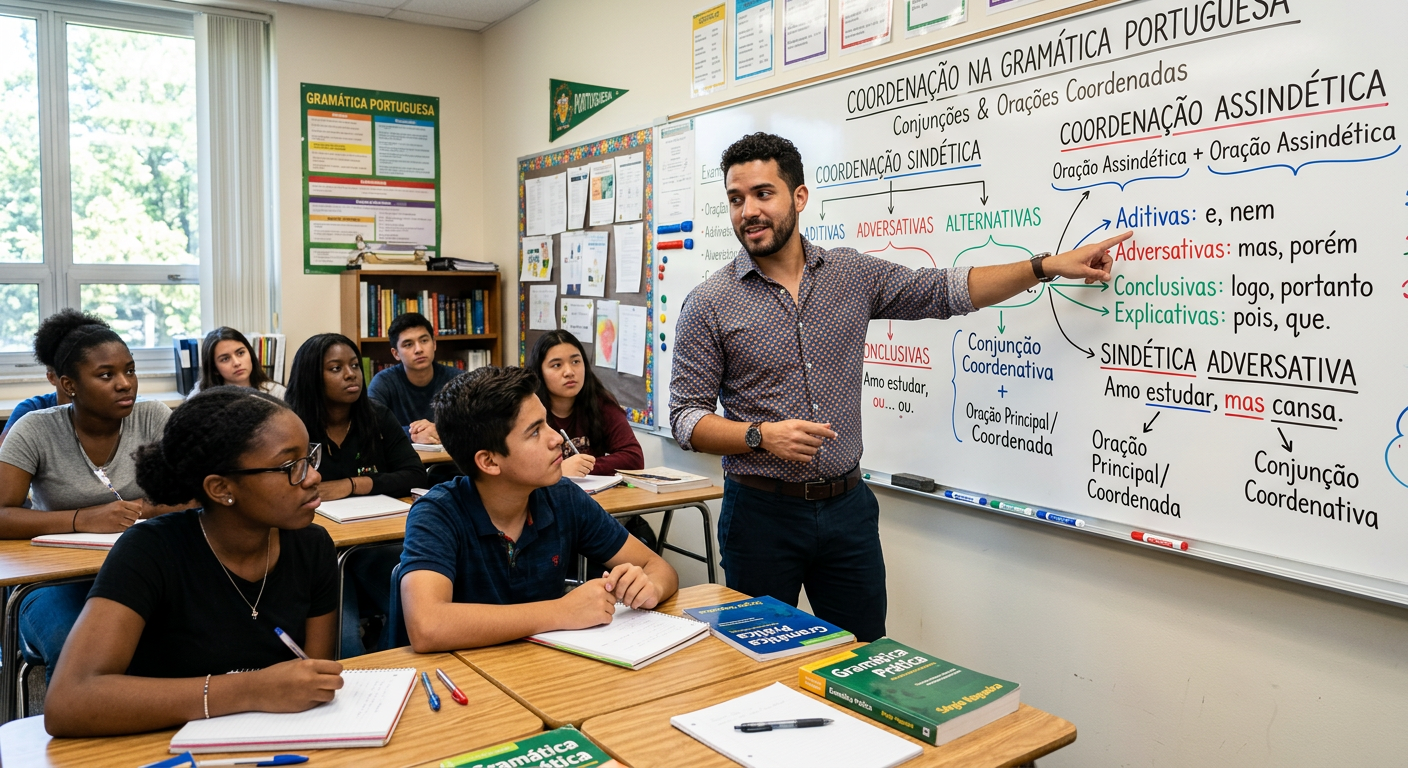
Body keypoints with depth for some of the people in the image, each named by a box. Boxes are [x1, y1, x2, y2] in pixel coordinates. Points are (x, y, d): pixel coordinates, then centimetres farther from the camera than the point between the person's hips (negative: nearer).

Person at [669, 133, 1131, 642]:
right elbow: (686, 417, -5)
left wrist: (1049, 266, 4)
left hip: (848, 505, 3)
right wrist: (760, 436, -21)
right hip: (763, 511, -2)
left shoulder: (853, 275, 4)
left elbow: (945, 291, 9)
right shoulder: (709, 304, -5)